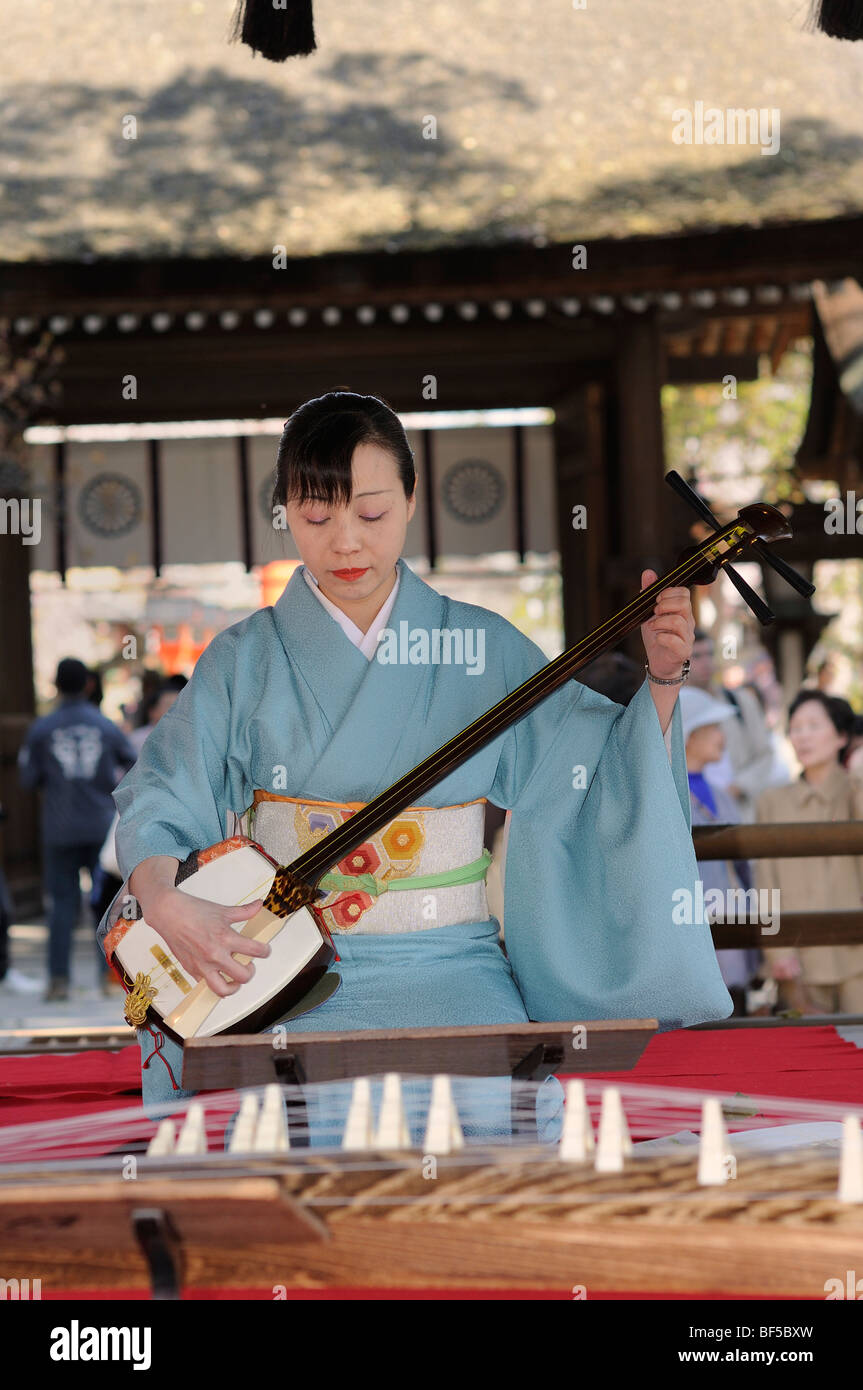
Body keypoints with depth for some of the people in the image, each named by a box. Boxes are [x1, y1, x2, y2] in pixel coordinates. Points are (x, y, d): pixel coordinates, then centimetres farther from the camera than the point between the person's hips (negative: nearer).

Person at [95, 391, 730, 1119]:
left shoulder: (483, 649, 8)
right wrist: (167, 906, -19)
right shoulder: (246, 660, 6)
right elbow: (158, 806, 1)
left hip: (448, 968, 1)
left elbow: (611, 774, 7)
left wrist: (662, 679, -9)